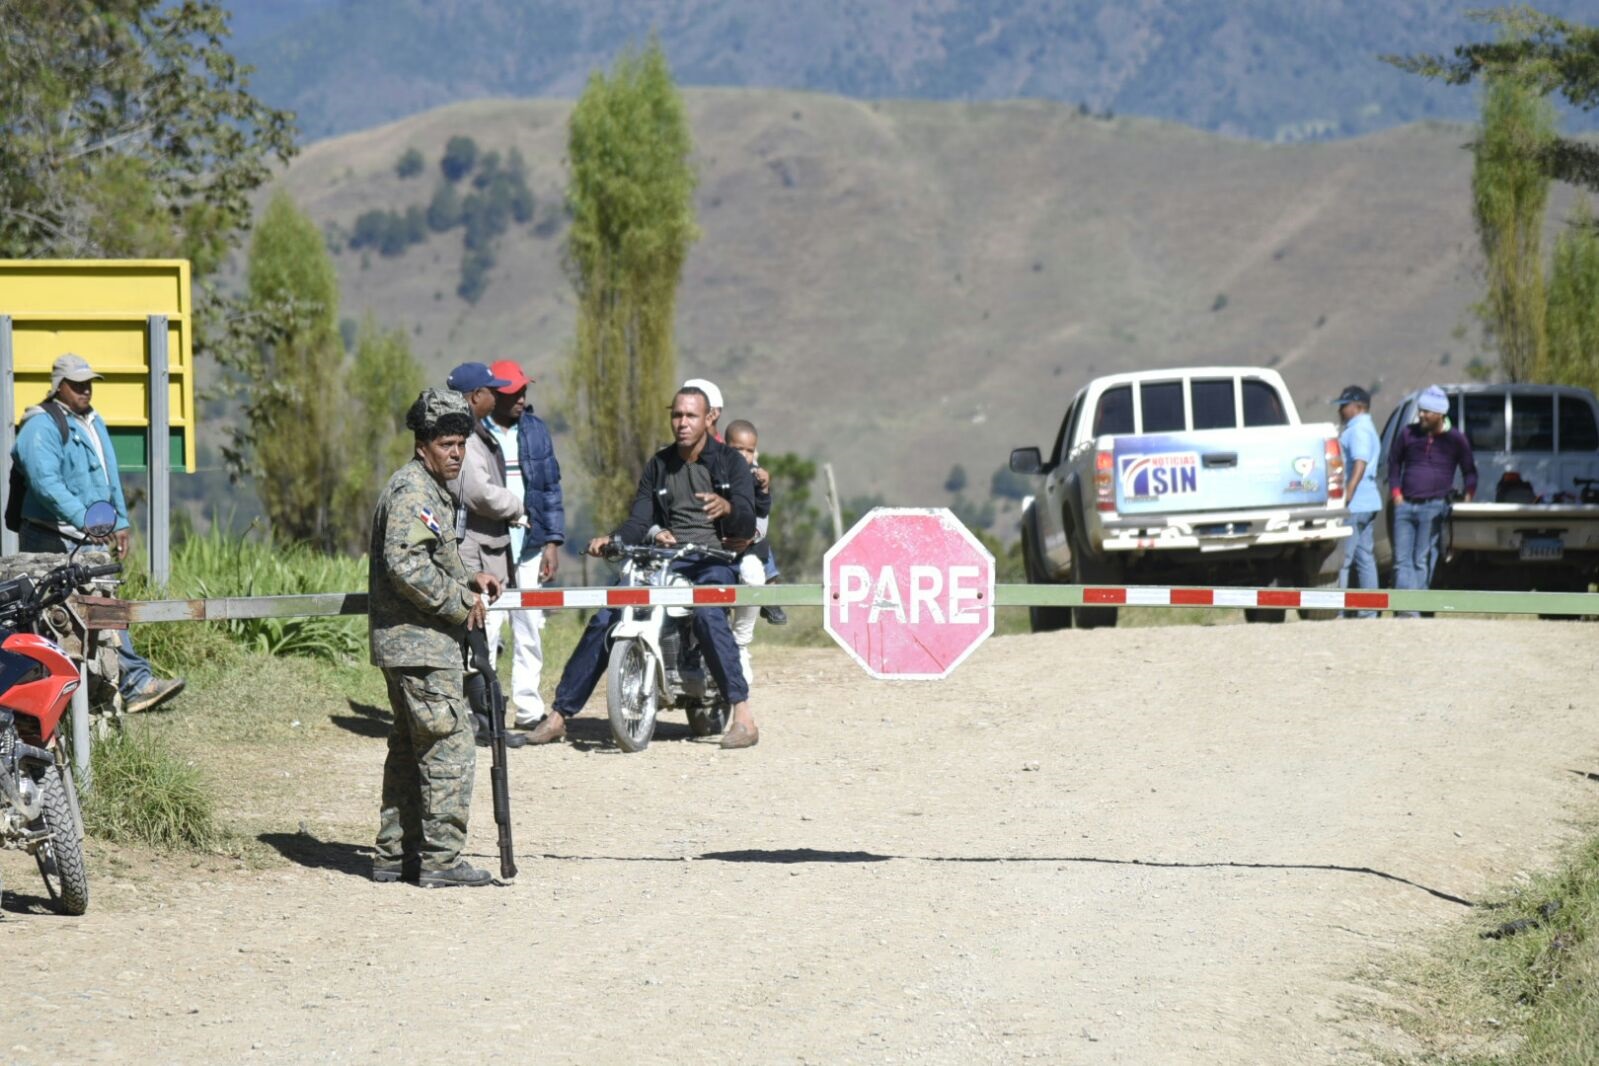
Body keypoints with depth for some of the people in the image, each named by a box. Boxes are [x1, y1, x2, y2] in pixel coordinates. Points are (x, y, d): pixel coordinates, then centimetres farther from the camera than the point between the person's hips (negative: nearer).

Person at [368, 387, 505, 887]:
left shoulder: (432, 490, 20)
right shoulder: (413, 491, -14)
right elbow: (405, 566, -25)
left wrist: (468, 581, 13)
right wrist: (461, 601, -17)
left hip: (407, 644, 11)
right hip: (420, 644, -11)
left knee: (410, 748, 14)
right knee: (449, 747, -10)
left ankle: (395, 855, 19)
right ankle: (441, 859, -10)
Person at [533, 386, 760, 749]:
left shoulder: (730, 462, 4)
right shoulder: (659, 465, 17)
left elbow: (748, 525, -6)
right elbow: (639, 522, 11)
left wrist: (728, 507, -30)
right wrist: (611, 540, -11)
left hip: (715, 559, -4)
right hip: (665, 558, 4)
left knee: (707, 613, -37)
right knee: (605, 618, -13)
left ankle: (743, 714, -35)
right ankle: (560, 714, -6)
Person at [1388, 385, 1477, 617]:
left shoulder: (1455, 439, 5)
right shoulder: (1408, 434, 11)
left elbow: (1470, 473, 12)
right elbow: (1394, 463, 21)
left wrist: (1466, 499, -1)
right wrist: (1396, 494, 10)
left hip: (1434, 507, -4)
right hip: (1405, 505, 4)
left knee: (1423, 561, -9)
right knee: (1402, 560, -5)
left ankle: (1413, 610, -11)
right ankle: (1405, 608, -9)